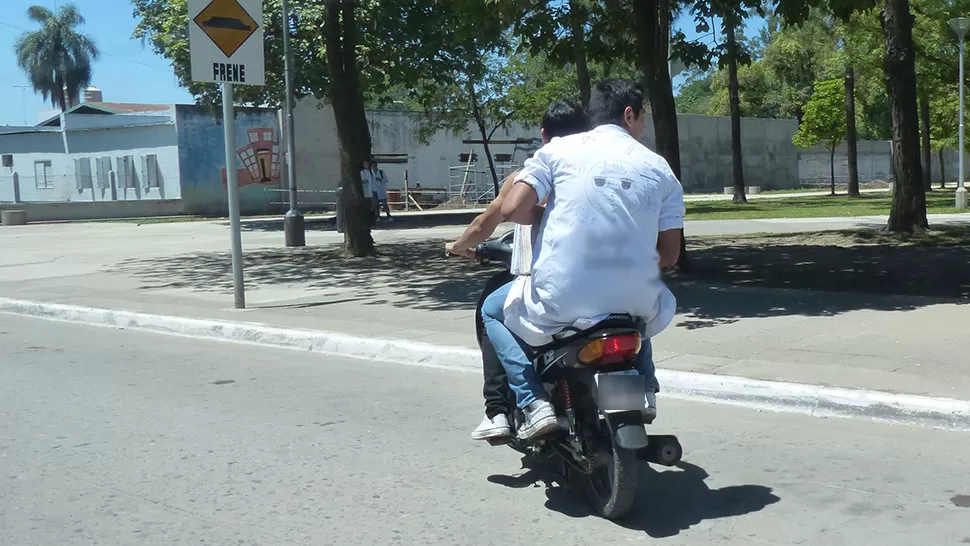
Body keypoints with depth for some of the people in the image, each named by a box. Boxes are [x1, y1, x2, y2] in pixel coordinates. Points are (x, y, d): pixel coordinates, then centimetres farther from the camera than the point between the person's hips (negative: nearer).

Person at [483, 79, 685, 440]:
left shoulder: (559, 150, 2)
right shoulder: (659, 169, 7)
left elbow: (511, 209, -7)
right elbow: (668, 255, 7)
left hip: (559, 301, -3)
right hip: (632, 302, 3)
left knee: (493, 311, 26)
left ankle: (533, 403, 8)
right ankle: (644, 390, 25)